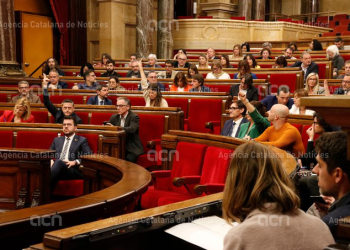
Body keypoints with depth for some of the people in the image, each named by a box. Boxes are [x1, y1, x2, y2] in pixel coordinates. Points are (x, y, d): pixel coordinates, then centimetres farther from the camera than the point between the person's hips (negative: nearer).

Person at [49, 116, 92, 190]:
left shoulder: (82, 140, 15)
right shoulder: (57, 140, 29)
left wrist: (75, 162, -15)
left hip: (73, 171, -3)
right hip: (57, 168, 4)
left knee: (59, 162, -37)